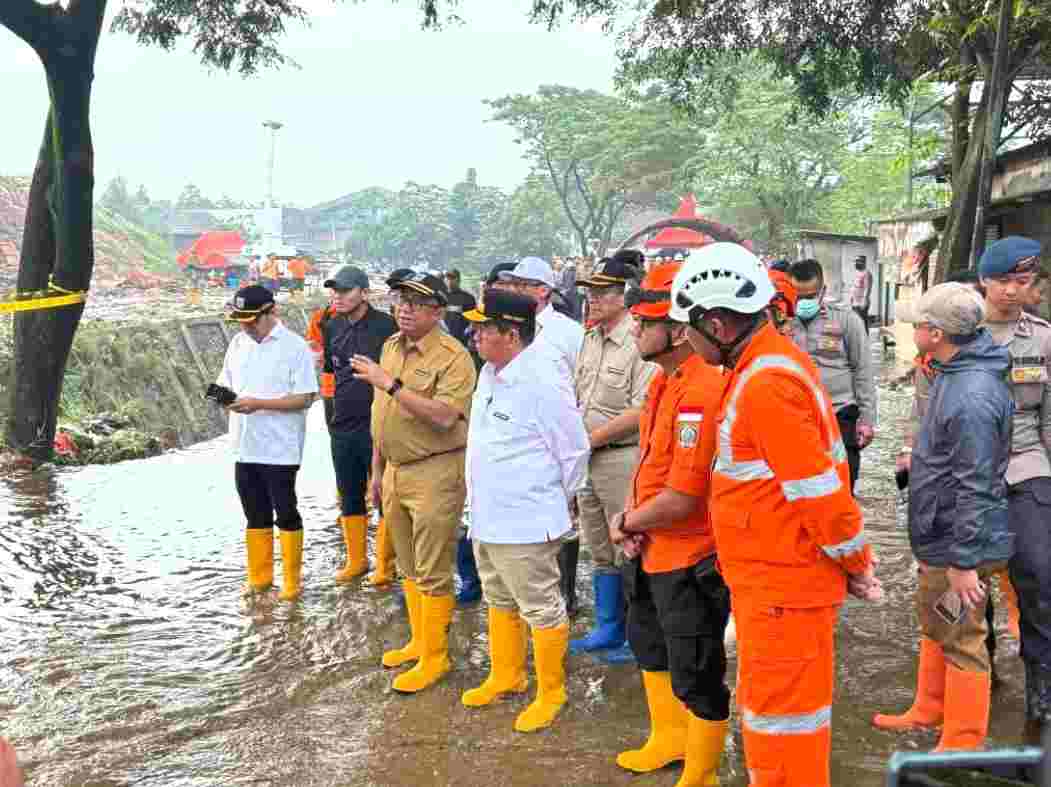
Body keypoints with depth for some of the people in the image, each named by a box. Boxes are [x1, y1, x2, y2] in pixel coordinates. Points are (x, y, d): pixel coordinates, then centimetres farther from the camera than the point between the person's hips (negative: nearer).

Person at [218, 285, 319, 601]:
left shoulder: (295, 347, -11)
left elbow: (305, 398, -14)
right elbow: (225, 383, 15)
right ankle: (258, 577, 28)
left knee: (286, 514, 5)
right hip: (245, 447, 6)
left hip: (279, 449, -5)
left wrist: (258, 403, -21)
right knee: (256, 515, 15)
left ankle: (292, 581, 18)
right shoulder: (238, 343, 8)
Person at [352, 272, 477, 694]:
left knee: (432, 572, 0)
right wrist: (377, 470, 19)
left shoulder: (453, 357, -15)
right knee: (408, 566, 18)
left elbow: (444, 416, -29)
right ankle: (419, 640, 32)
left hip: (435, 473, -8)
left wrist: (391, 384, -28)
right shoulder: (390, 347, 10)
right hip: (396, 470, 8)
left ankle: (434, 656, 12)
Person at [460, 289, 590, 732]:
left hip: (525, 525, -9)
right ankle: (505, 676, 42)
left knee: (542, 611, 6)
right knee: (499, 603, 24)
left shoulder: (542, 385, -22)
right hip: (486, 519, 9)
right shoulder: (488, 374, 5)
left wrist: (552, 503, -1)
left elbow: (574, 453, -13)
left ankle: (550, 693, 22)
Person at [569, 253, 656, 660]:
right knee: (600, 550, 17)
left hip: (622, 457, -9)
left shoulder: (639, 343, -16)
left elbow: (642, 410, -21)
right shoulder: (590, 340, 11)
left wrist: (593, 437, -15)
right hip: (588, 458, 9)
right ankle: (608, 629, 30)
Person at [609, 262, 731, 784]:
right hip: (653, 550, 11)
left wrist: (627, 523, -12)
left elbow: (680, 498, -28)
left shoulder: (702, 392, -28)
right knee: (649, 646, 28)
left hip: (691, 561, -11)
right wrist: (631, 517, -2)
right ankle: (669, 739, 51)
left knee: (695, 677, 7)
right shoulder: (664, 380, 4)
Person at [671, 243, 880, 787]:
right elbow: (807, 477, 14)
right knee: (767, 712, 22)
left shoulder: (764, 386, -24)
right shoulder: (769, 363, 9)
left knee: (780, 723, 4)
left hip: (782, 591, -10)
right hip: (773, 583, 10)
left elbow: (820, 492, -24)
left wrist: (857, 566, -9)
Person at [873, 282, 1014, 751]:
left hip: (959, 545, -10)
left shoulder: (971, 395, -29)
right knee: (934, 626, 24)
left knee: (960, 643, 4)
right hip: (940, 538, 10)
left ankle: (962, 746, 20)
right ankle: (929, 711, 42)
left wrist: (963, 560, -24)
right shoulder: (955, 373, 4)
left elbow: (975, 487, -28)